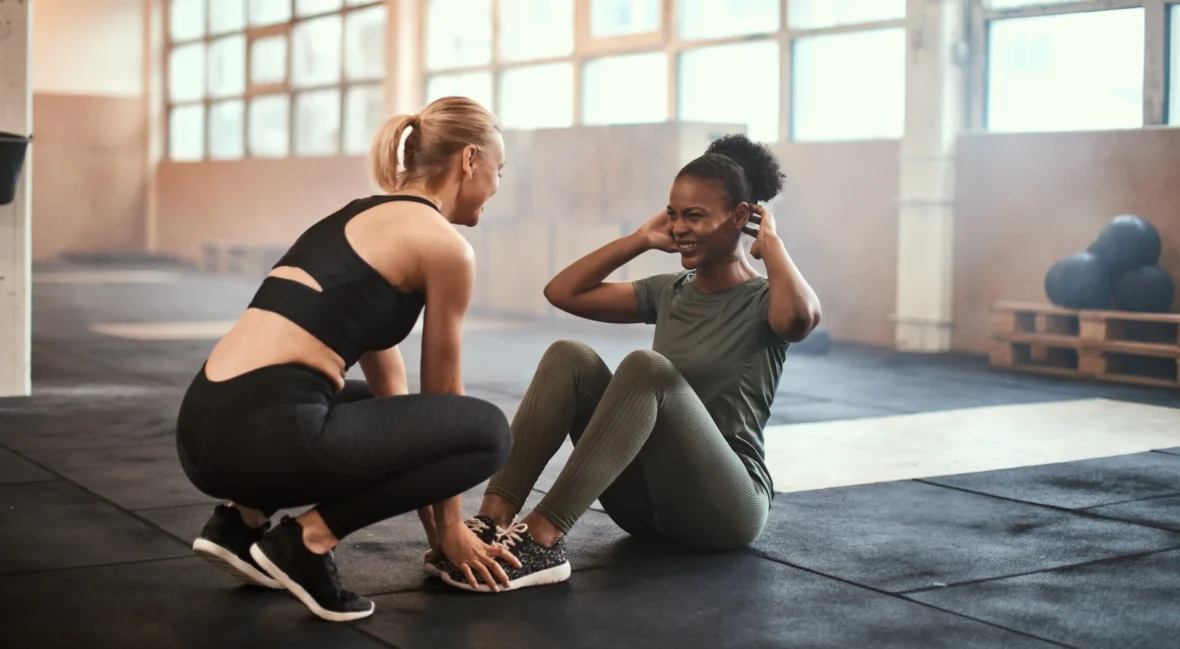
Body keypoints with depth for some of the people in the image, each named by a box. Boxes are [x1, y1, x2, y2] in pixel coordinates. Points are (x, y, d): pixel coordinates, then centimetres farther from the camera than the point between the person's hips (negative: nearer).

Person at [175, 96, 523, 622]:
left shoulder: (362, 217, 25)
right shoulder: (444, 244, -1)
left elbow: (388, 384, 28)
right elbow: (441, 393, 9)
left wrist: (431, 519, 31)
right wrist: (448, 526, 22)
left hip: (205, 427, 9)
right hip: (262, 431, -9)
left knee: (374, 409, 36)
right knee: (487, 432, 3)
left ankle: (241, 521, 17)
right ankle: (308, 539, -1)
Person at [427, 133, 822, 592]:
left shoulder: (764, 302, -3)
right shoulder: (668, 293, 15)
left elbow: (800, 317, -29)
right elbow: (562, 292, 13)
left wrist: (770, 241, -13)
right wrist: (643, 239, 11)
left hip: (723, 506, -6)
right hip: (648, 500, 6)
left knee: (647, 367, -31)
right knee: (568, 357, -14)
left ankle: (542, 537, -40)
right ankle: (494, 517, -29)